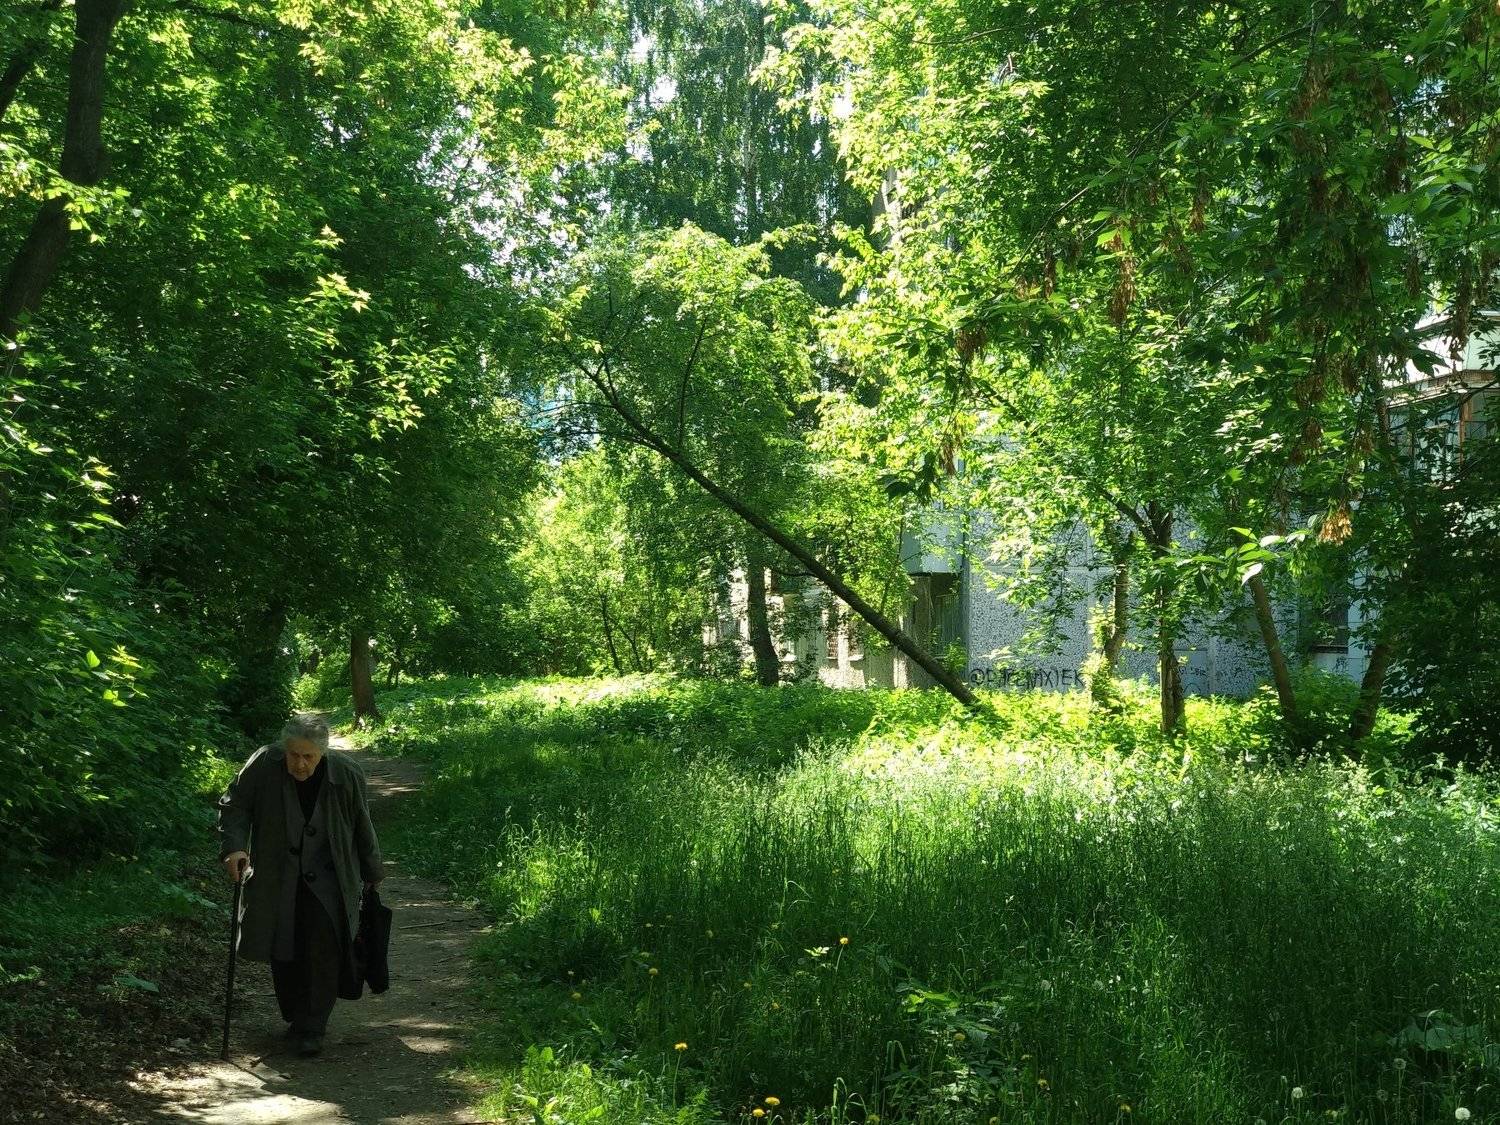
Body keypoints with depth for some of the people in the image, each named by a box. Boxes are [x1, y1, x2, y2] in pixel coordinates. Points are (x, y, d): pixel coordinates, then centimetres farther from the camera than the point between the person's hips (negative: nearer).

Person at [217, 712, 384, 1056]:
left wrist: (371, 872, 11)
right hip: (277, 879, 2)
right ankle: (295, 1018, 29)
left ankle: (312, 1029, -3)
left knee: (322, 950, -13)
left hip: (327, 879, -1)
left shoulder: (347, 774, -14)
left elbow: (362, 826, 1)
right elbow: (234, 806, -4)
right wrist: (233, 846, -21)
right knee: (283, 952, 7)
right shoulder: (262, 765, -16)